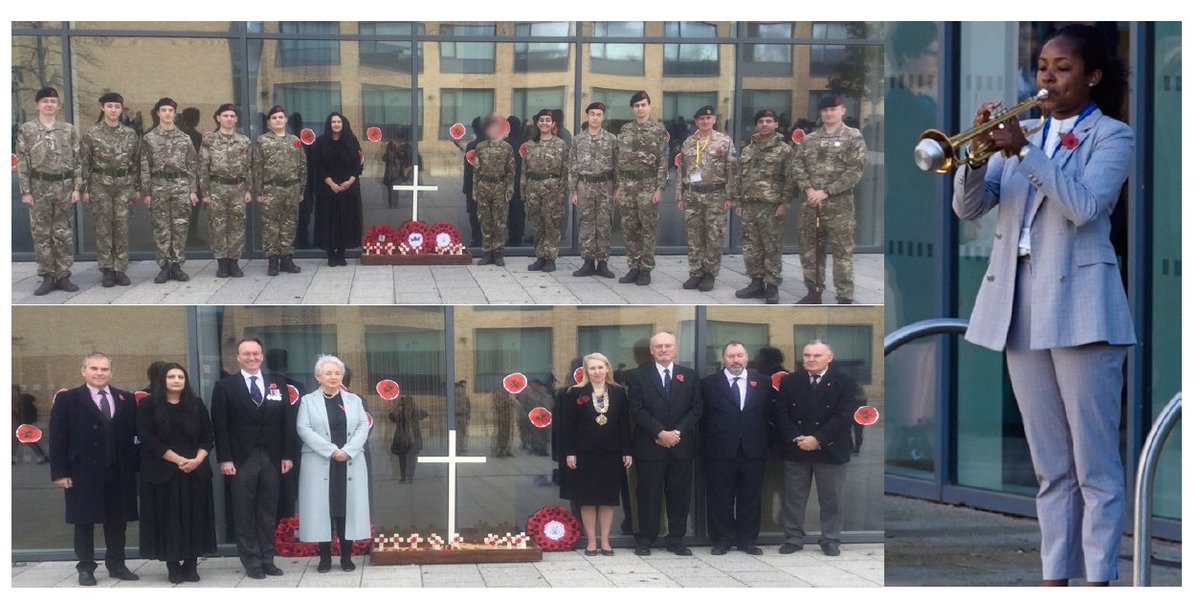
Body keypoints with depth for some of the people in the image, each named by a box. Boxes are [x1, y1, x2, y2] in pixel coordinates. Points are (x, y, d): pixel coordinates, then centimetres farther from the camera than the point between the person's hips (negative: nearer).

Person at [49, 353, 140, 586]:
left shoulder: (126, 400, 8)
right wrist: (60, 473, -10)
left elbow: (135, 433, 6)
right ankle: (86, 568, 13)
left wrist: (136, 466, -2)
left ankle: (116, 565, 19)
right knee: (85, 521, 5)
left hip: (120, 473, 3)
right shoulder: (67, 400, -1)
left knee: (117, 521, 8)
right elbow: (58, 439, -4)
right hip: (84, 473, -3)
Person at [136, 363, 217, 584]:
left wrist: (198, 459, -12)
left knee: (193, 517, 2)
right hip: (162, 472, -2)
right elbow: (147, 438, -8)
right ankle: (173, 566, 5)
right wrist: (177, 459, -14)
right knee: (169, 518, -1)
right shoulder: (149, 405, -1)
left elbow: (207, 435, 7)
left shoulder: (196, 404, 9)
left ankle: (190, 564, 8)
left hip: (195, 472, 3)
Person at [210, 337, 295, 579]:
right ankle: (252, 562, 6)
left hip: (271, 459, 2)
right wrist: (224, 459, -9)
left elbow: (286, 422, 9)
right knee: (245, 515, 1)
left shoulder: (277, 383, 11)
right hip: (241, 460, -2)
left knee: (268, 514, 6)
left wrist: (287, 455, 4)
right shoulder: (225, 386, 2)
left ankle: (268, 560, 12)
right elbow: (220, 426, -2)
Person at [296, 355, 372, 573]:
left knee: (348, 507, 0)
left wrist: (348, 450, -12)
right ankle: (324, 557, 2)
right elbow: (304, 428, -5)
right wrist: (331, 450, -15)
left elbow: (363, 427, 4)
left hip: (350, 463, 2)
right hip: (320, 464, -2)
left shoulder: (354, 400, 13)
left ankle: (347, 555, 6)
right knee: (321, 508, -3)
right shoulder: (308, 401, 7)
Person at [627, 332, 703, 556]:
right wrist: (660, 433, -14)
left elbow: (697, 409, 4)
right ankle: (645, 540, 6)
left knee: (680, 494, 4)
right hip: (650, 446, -2)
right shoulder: (639, 376, 4)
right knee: (649, 494, 0)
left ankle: (676, 540, 11)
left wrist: (677, 432, -9)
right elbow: (637, 410, -4)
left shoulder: (690, 376, 10)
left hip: (681, 446, 2)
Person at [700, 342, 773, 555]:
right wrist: (705, 444, -4)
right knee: (720, 499, 3)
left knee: (750, 498, 6)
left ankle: (747, 540, 15)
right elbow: (702, 417, 1)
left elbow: (770, 415, 7)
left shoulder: (763, 383, 8)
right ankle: (722, 540, 12)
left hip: (753, 450, 1)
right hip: (720, 450, -1)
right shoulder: (709, 384, 4)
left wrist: (777, 398, -9)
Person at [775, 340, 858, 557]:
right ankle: (793, 539, 15)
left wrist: (818, 440, -18)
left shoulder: (845, 382, -4)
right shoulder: (789, 382, 5)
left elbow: (844, 416, -12)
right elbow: (781, 413, 1)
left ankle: (831, 541, 15)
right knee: (793, 498, 6)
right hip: (795, 450, 2)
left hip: (829, 451, -2)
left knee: (831, 499, 5)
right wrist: (796, 438, -14)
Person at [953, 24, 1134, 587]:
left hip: (1078, 307, -6)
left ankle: (1099, 579, -4)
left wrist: (1023, 150, -23)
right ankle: (1055, 577, 13)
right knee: (1050, 467, 9)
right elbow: (969, 207, 6)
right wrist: (979, 153, -12)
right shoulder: (1024, 134, 16)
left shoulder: (1112, 136, 0)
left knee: (1095, 465, -4)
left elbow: (1086, 204, -17)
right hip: (1019, 309, 6)